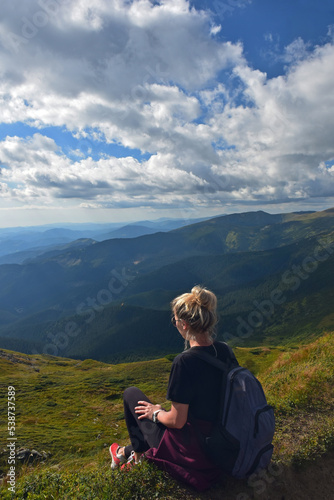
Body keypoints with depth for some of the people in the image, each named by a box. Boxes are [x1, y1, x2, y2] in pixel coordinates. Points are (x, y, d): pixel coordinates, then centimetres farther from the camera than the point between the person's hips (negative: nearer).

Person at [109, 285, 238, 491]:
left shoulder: (185, 362, -30)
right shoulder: (224, 351, -7)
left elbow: (177, 421, -22)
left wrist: (155, 413, -1)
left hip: (190, 449, -6)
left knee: (131, 393, 12)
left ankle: (136, 452, 34)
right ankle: (131, 450, 37)